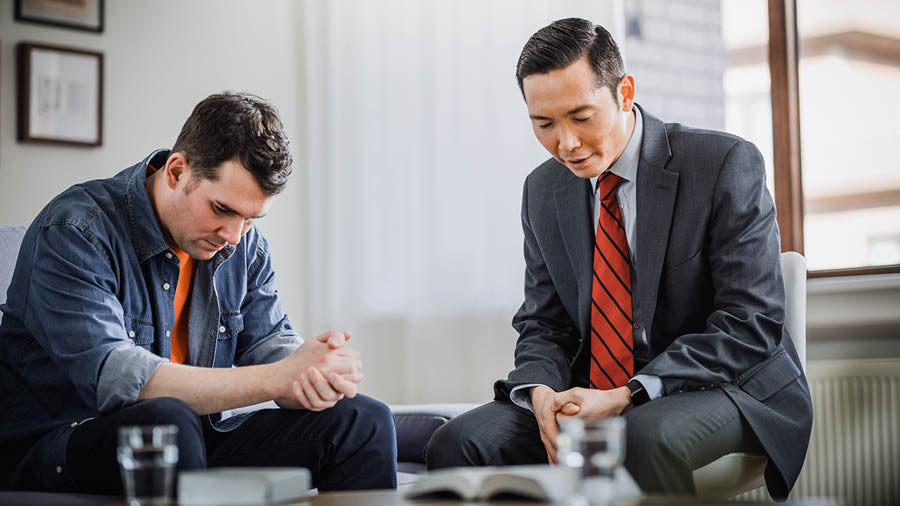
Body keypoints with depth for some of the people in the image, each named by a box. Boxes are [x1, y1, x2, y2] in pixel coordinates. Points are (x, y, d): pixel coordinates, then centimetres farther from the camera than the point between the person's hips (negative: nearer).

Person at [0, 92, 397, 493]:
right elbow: (110, 377, -29)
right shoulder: (74, 232, -18)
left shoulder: (244, 243, 6)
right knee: (167, 420, -40)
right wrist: (276, 379, -32)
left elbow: (270, 343, 4)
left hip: (186, 447, 6)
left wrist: (320, 373, -24)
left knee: (363, 421, -10)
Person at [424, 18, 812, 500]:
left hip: (723, 387, -5)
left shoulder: (725, 164, -11)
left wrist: (626, 397, -24)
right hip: (594, 398, 5)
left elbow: (751, 323, -16)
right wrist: (542, 391, -13)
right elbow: (543, 325, 12)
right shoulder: (543, 192, 7)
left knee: (647, 437, -39)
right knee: (456, 445, -17)